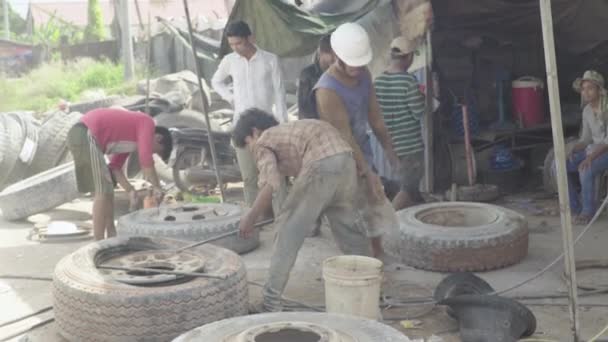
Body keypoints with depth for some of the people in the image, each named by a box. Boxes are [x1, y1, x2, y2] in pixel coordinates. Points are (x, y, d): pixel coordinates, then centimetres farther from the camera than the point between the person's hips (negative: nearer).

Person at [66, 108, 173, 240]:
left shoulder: (130, 137, 26)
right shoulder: (147, 123, 0)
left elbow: (115, 167, 21)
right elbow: (145, 160, -11)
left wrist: (130, 190, 11)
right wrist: (157, 187, -3)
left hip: (79, 135, 10)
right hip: (86, 135, -10)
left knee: (107, 189, 18)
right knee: (103, 190, -8)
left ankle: (112, 236, 24)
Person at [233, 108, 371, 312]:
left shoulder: (263, 143, 11)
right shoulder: (288, 130, 34)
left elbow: (270, 186, -6)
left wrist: (249, 220, 4)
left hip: (321, 164, -8)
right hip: (346, 159, 8)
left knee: (289, 229, 3)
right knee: (347, 224, 25)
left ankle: (271, 303, 4)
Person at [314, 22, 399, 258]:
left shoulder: (364, 75, 1)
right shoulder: (327, 90, -24)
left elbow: (374, 116, 11)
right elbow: (345, 136, -24)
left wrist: (389, 149, 13)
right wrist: (367, 173, -23)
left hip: (363, 155, 8)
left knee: (378, 213, 12)